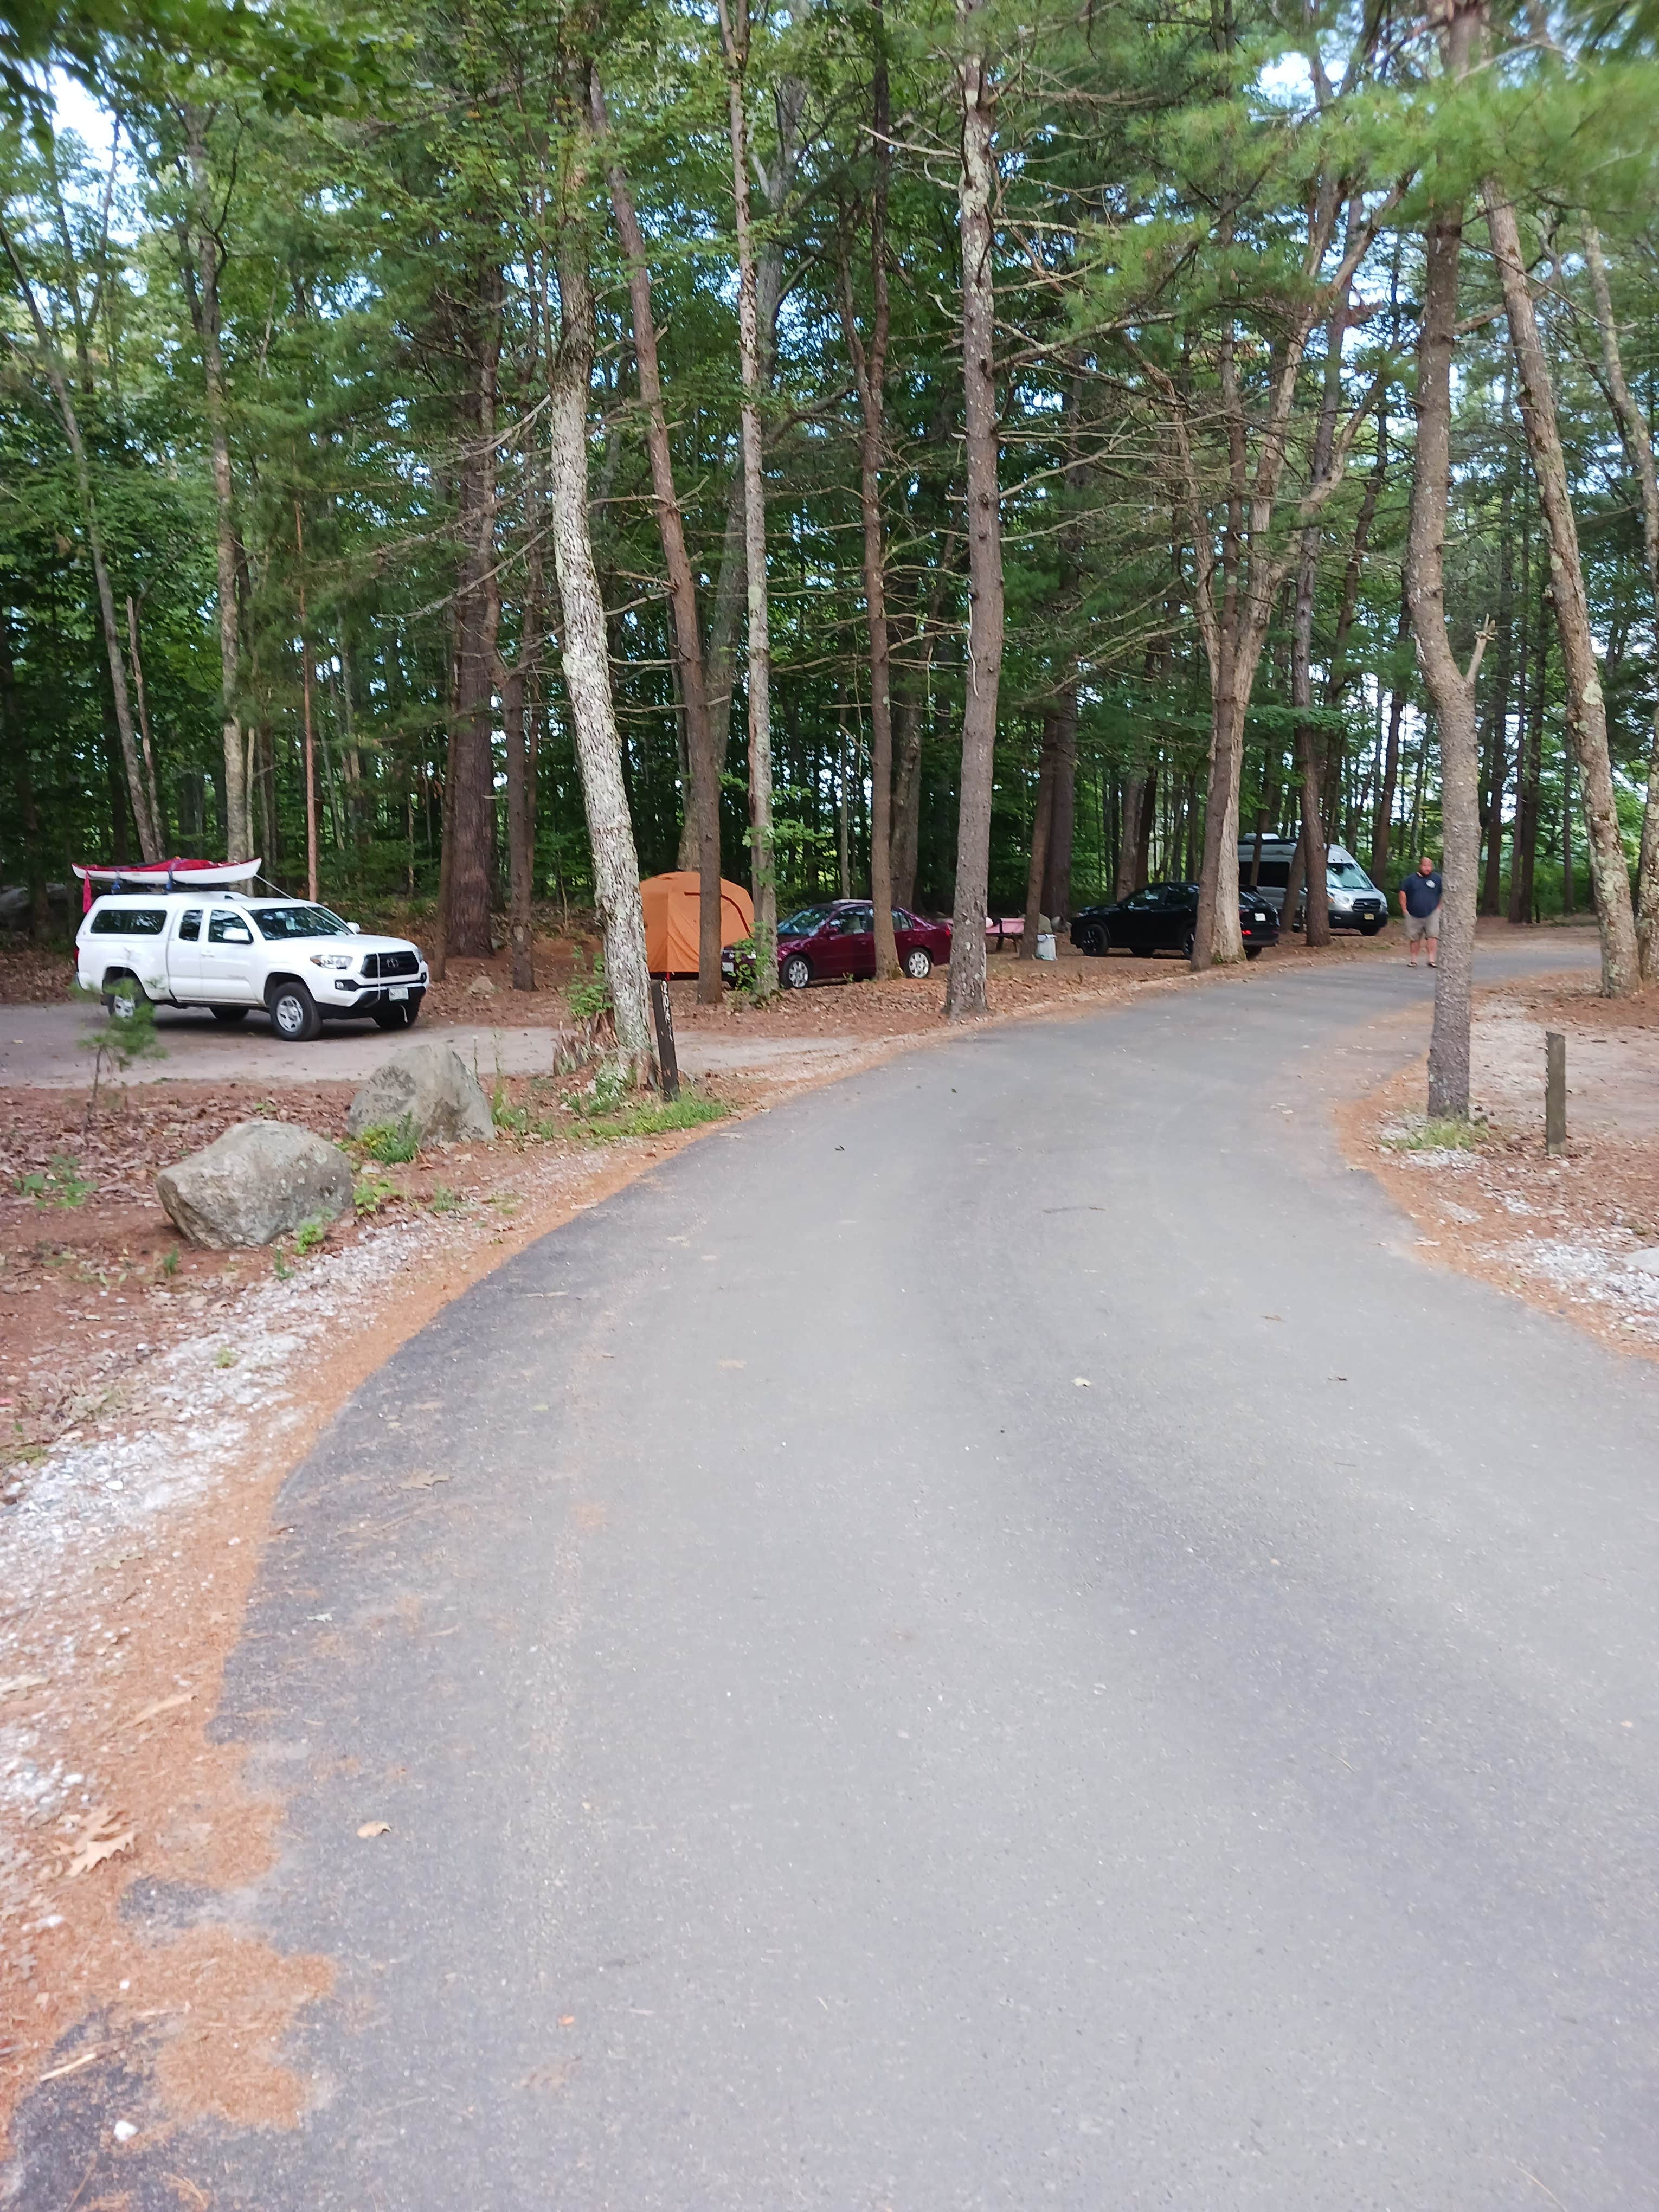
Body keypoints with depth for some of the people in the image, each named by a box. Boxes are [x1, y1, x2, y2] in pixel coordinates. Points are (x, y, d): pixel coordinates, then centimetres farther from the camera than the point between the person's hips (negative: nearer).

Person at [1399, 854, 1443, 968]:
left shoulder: (1437, 879, 6)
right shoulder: (1411, 879, 7)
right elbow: (1403, 893, 9)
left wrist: (1439, 908, 1)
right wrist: (1404, 909, 1)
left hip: (1431, 914, -1)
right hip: (1413, 915, 1)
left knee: (1433, 936, -15)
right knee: (1413, 938, 5)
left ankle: (1431, 959, -15)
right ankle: (1414, 960, 17)